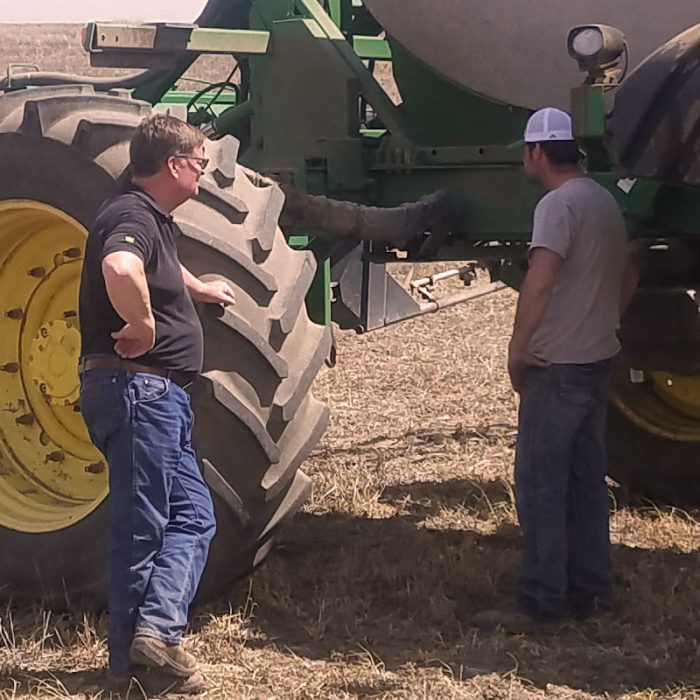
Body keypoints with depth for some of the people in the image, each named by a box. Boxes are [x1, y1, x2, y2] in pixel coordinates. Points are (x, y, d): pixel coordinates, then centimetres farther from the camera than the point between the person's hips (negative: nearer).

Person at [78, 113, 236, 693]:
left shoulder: (154, 221, 18)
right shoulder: (132, 217, -16)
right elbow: (120, 267, -41)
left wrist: (197, 289, 56)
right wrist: (142, 325, -28)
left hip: (158, 394, 10)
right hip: (135, 386, -10)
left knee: (193, 514, 9)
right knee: (143, 524, -6)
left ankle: (152, 633, 3)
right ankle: (154, 633, -3)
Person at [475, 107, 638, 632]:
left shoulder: (559, 204, -15)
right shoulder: (604, 201, 13)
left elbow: (540, 282, -26)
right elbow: (628, 276, 22)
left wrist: (517, 349, -18)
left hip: (558, 367, -9)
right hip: (599, 359, 9)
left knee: (540, 483, -4)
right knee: (587, 479, 14)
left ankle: (540, 603, -2)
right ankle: (589, 592, 20)